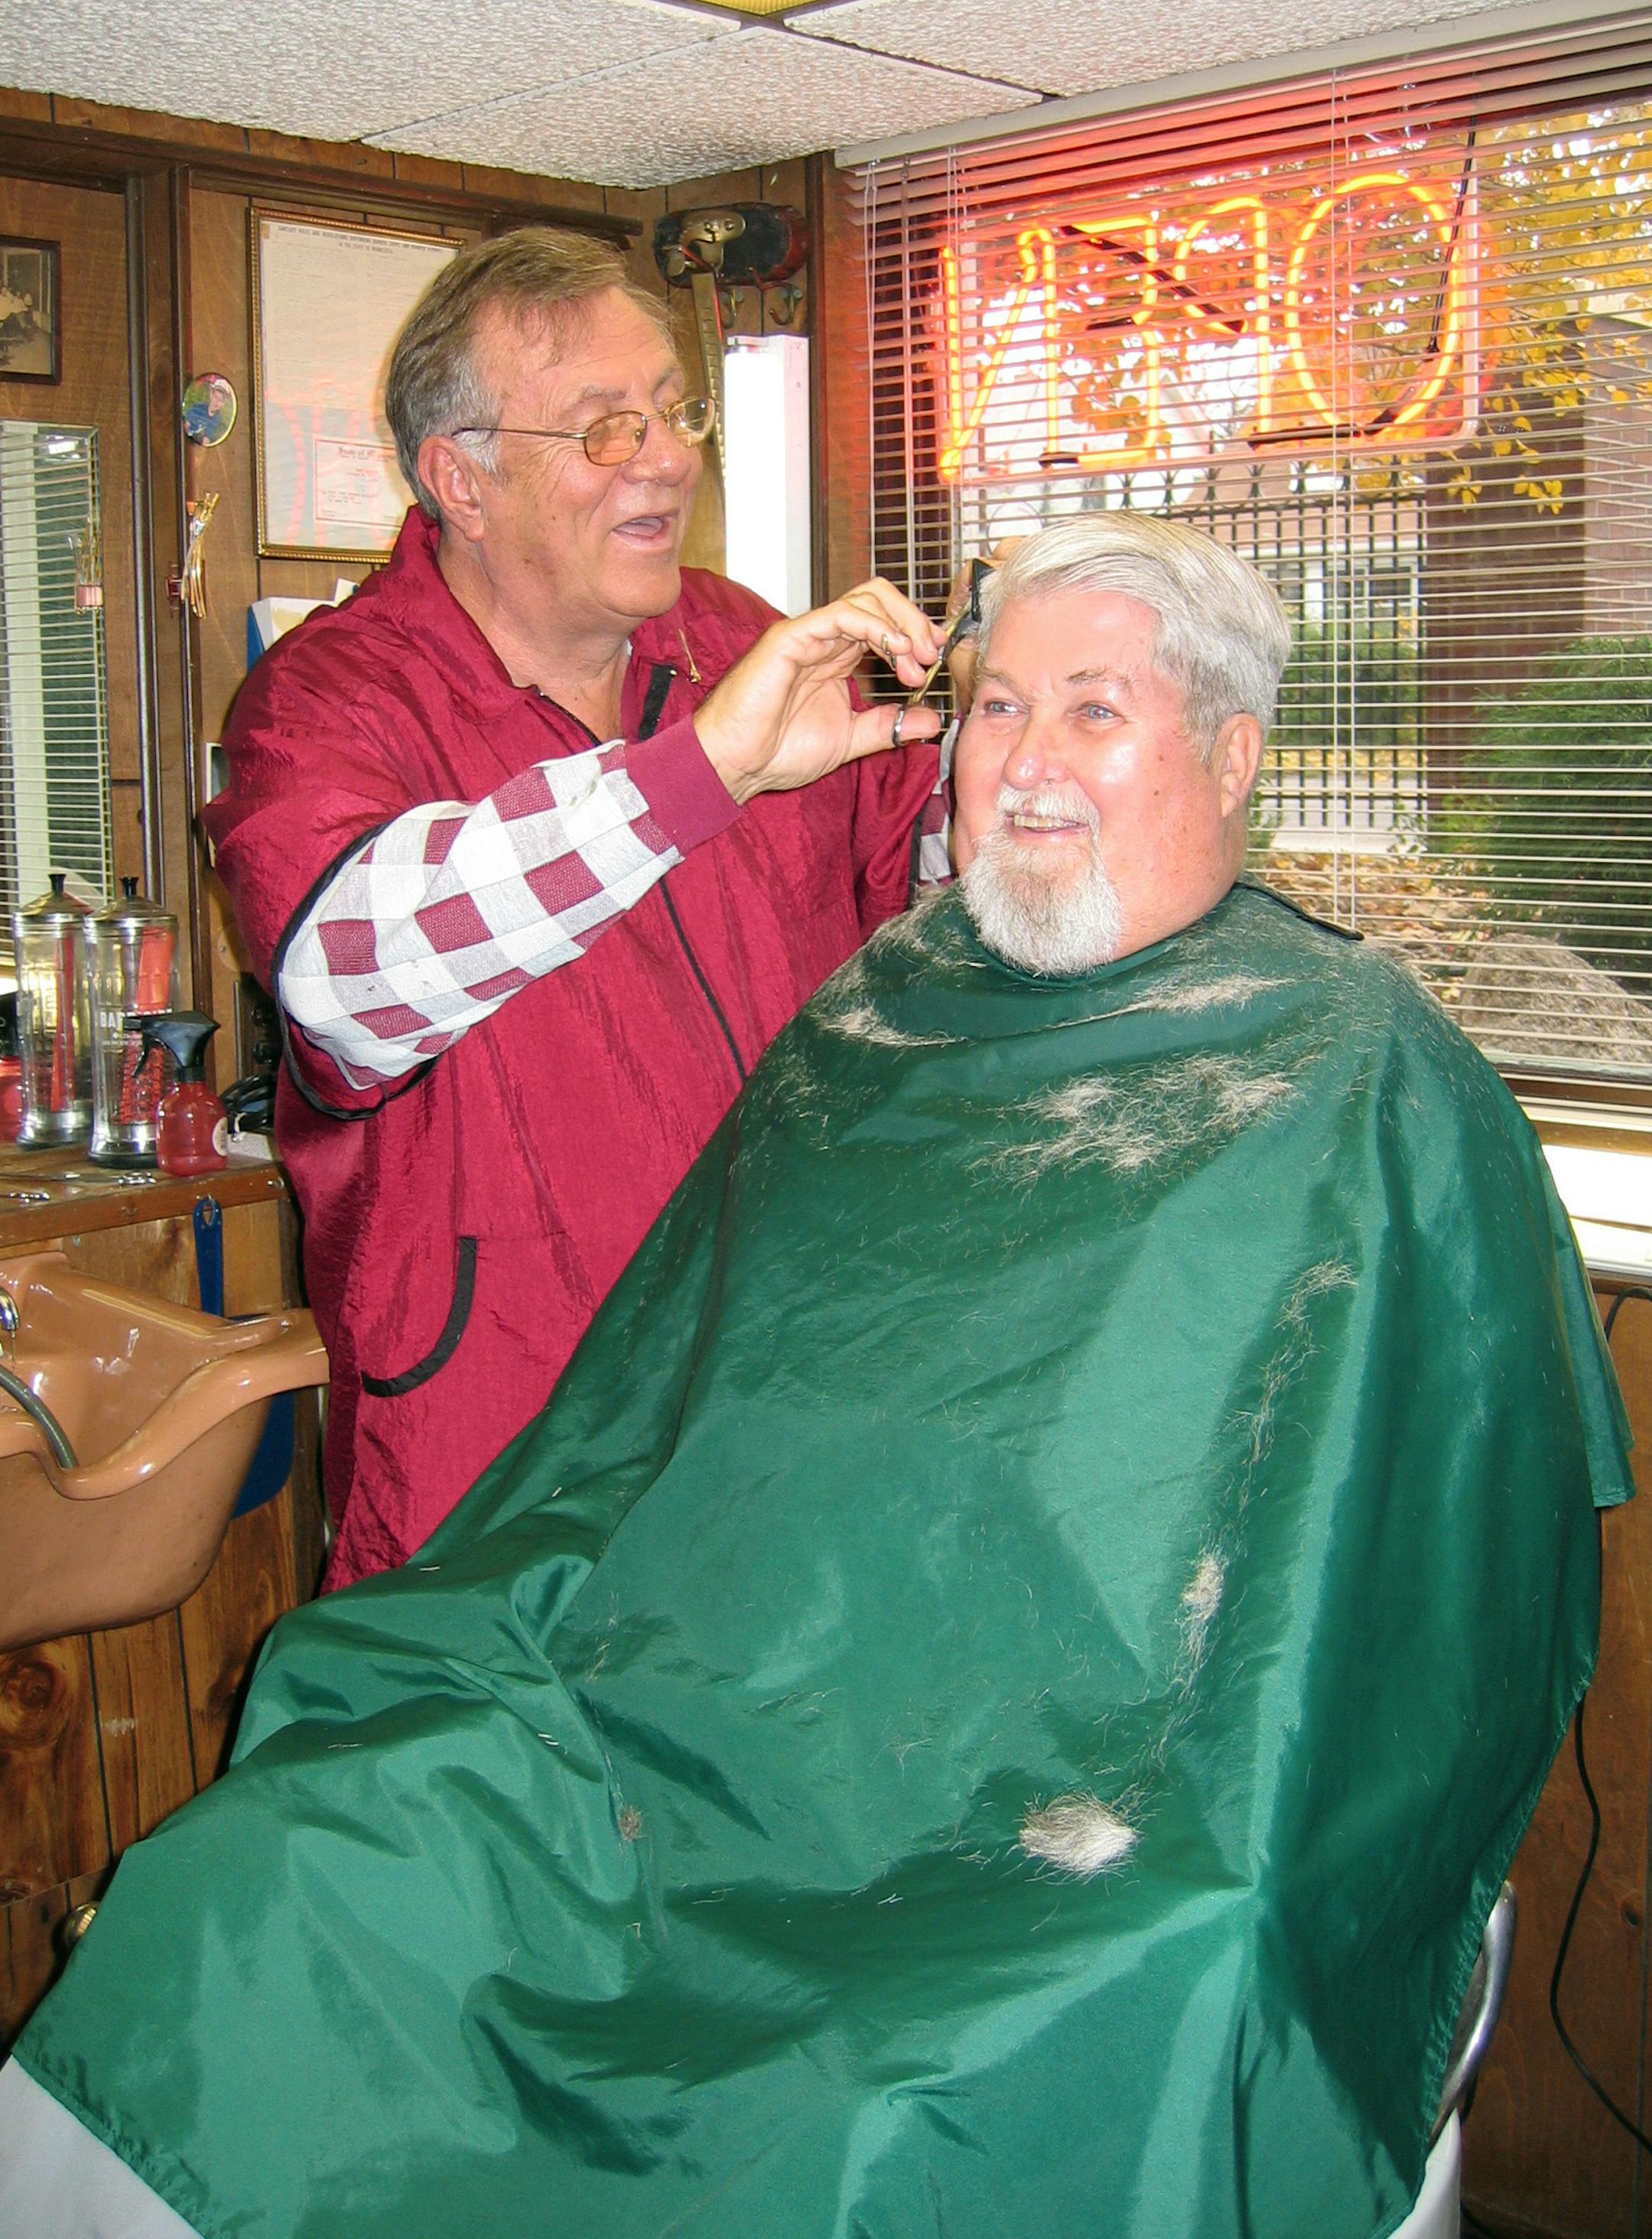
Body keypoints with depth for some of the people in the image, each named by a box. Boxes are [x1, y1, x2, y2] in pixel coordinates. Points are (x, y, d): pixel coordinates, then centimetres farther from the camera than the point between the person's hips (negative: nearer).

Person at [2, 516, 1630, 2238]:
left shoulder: (1360, 1086, 0)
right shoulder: (878, 1018, 16)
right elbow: (644, 1415, 19)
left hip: (1071, 1807, -4)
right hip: (695, 1707, 5)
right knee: (248, 1886, -12)